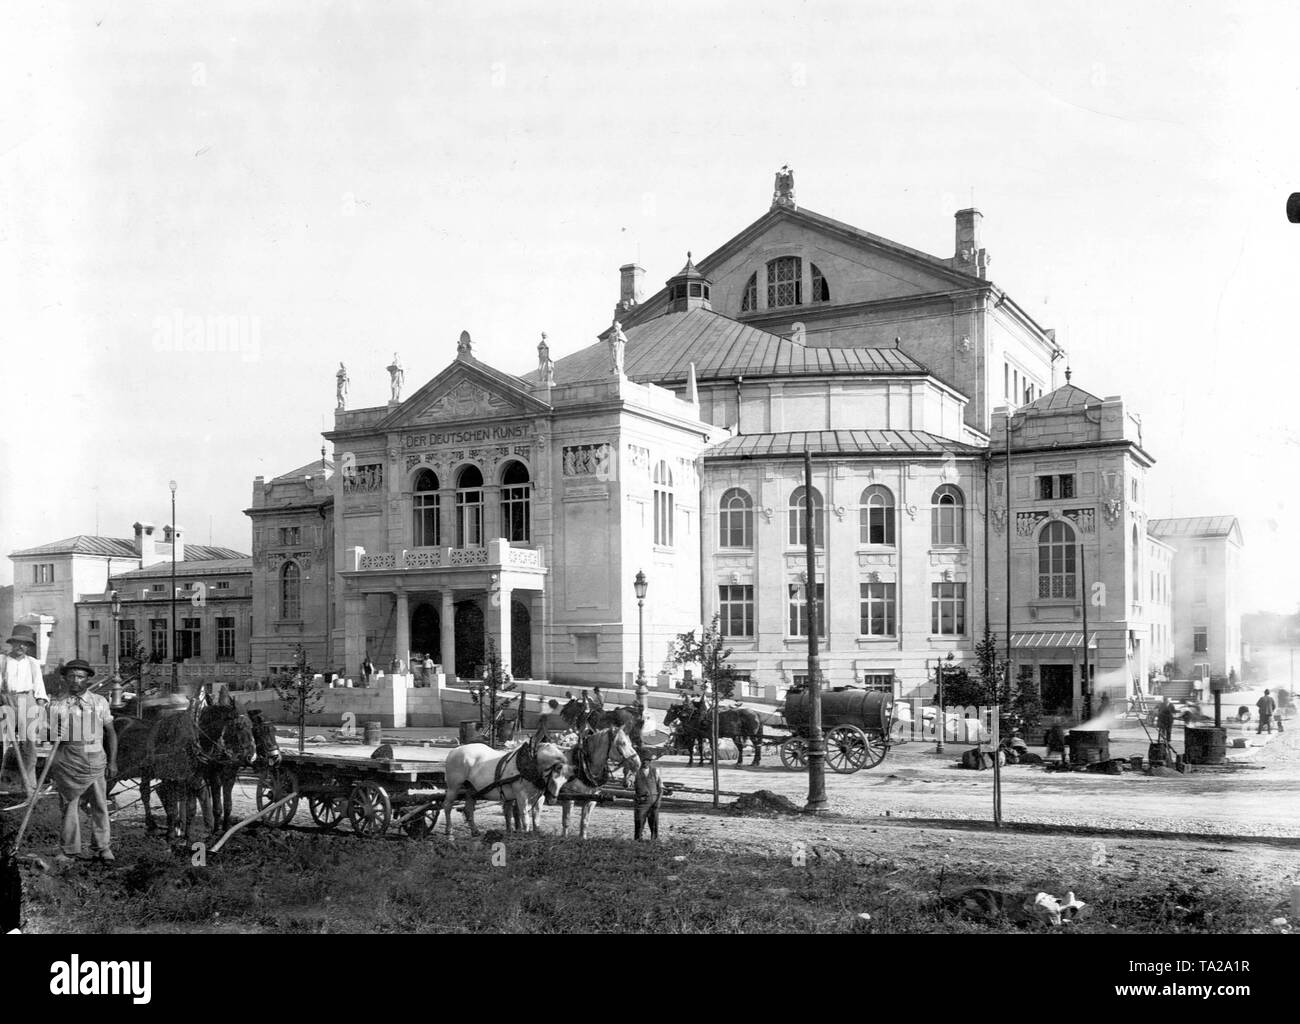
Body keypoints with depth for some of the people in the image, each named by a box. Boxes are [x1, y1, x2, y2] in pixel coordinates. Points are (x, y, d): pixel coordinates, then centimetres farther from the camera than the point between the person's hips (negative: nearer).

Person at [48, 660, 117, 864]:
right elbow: (54, 737, 11)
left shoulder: (99, 702, 6)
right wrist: (51, 764, 6)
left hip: (94, 758, 0)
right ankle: (69, 849, 15)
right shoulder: (60, 706, 6)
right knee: (68, 805, 4)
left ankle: (102, 847, 13)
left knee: (99, 805, 2)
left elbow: (110, 733, 9)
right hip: (67, 761, 0)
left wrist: (112, 761, 5)